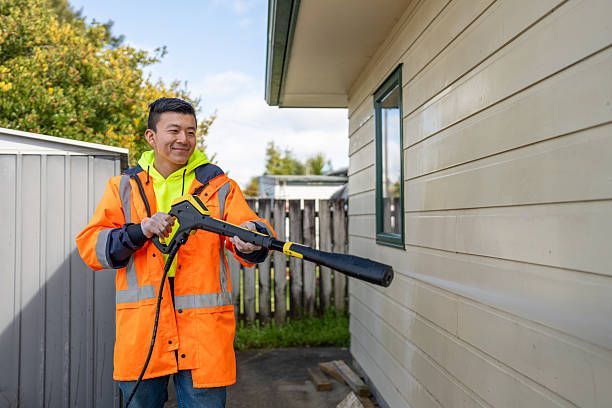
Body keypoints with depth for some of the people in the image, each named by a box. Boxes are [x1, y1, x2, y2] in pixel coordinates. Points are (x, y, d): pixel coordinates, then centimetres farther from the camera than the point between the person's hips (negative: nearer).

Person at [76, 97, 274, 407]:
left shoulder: (219, 186, 8)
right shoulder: (124, 187, 10)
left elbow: (250, 227, -5)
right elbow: (89, 247, 3)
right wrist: (140, 231, -13)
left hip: (204, 331, -1)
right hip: (140, 332, 2)